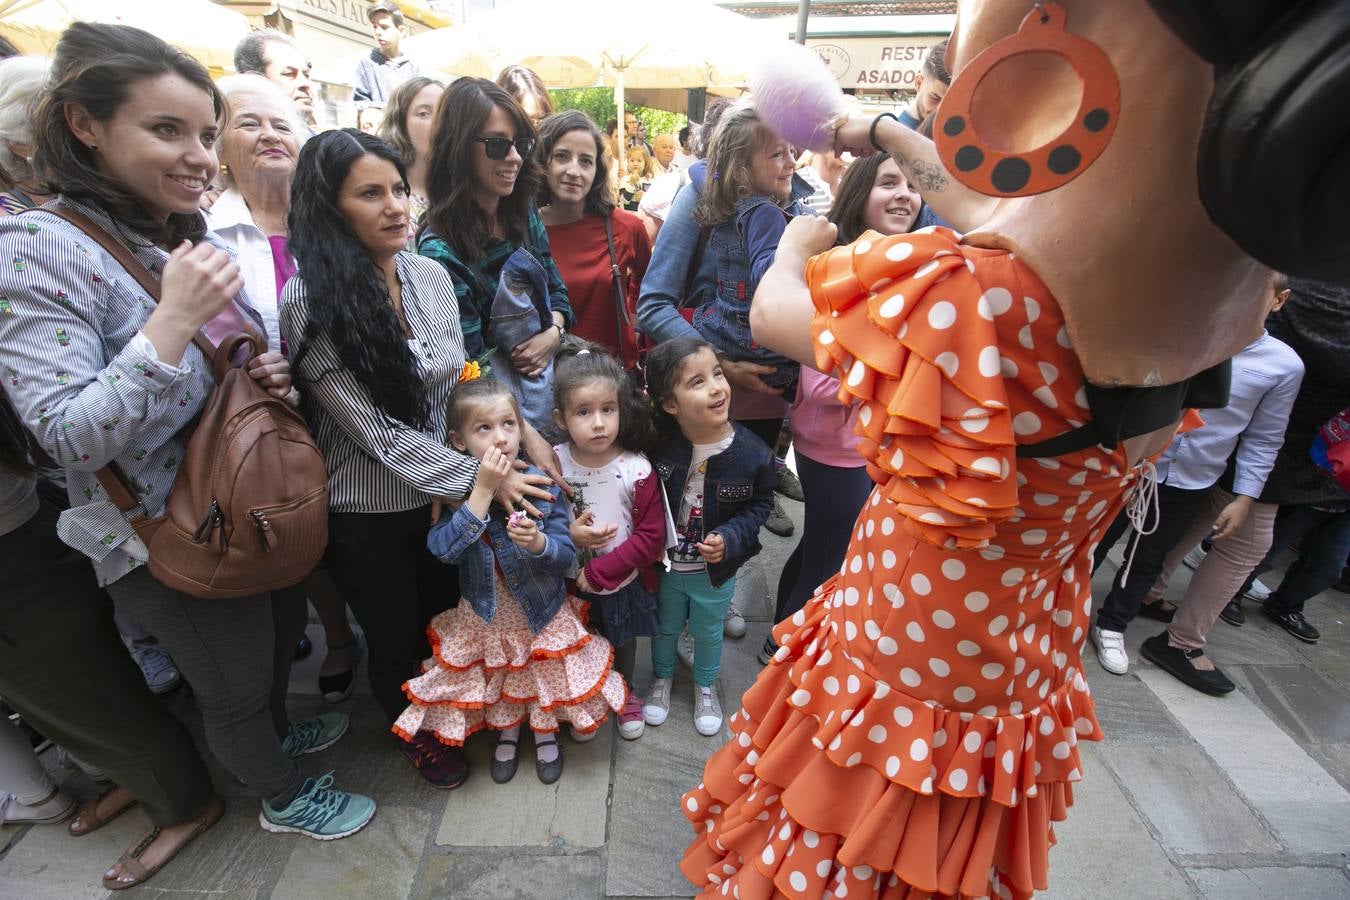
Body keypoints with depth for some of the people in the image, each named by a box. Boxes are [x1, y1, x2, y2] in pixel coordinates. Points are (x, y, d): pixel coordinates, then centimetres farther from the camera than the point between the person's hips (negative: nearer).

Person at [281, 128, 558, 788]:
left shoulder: (430, 276, -4)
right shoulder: (310, 303, -20)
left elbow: (458, 385, 3)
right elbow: (376, 428, -22)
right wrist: (480, 477, -22)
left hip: (442, 490, 5)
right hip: (366, 510, -4)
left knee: (447, 613, 24)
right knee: (395, 637, 17)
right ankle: (414, 733, 49)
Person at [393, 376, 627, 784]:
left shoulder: (542, 483, -20)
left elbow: (566, 555, -18)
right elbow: (443, 548, -32)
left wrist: (538, 542, -40)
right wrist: (483, 490, -36)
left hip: (544, 613, 0)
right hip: (485, 615, 1)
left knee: (544, 676, 21)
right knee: (497, 680, 23)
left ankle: (546, 733, 51)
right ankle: (506, 733, 54)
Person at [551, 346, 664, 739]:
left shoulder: (636, 470, -23)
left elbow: (651, 537, -20)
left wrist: (599, 572, -22)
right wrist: (568, 534, -25)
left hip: (624, 582, -1)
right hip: (572, 584, 1)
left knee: (623, 641, 25)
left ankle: (624, 693, 54)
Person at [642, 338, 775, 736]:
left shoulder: (751, 452, -24)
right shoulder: (657, 442, -26)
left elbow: (759, 504, -9)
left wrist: (730, 538, -23)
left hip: (716, 570, 0)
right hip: (664, 565, 0)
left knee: (708, 633, 26)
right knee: (665, 627, 27)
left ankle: (706, 686, 56)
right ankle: (662, 677, 57)